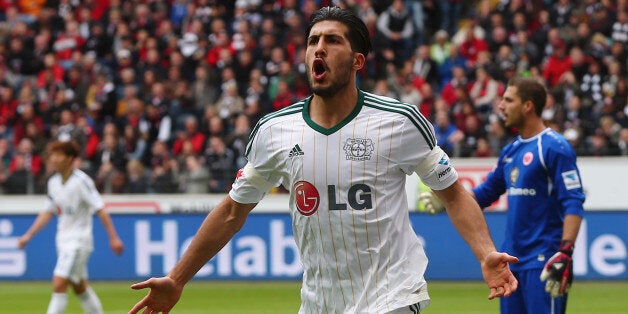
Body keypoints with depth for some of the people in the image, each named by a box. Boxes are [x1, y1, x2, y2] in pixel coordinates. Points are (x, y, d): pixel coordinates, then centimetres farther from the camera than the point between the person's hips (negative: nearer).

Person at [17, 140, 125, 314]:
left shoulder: (81, 181, -15)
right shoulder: (53, 182, 8)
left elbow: (100, 210, -16)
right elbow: (48, 212, 18)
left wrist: (113, 238, -20)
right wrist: (28, 235, 13)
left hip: (79, 240, -8)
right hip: (63, 239, 8)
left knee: (59, 284, -16)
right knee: (80, 288, 13)